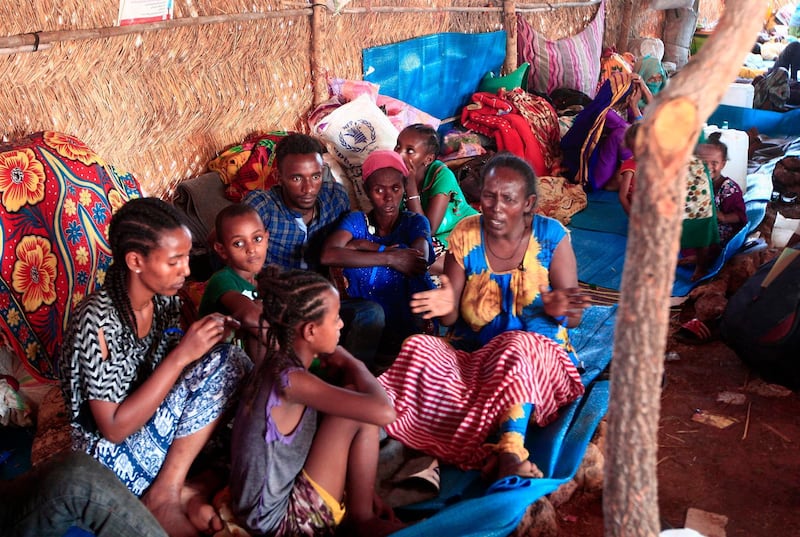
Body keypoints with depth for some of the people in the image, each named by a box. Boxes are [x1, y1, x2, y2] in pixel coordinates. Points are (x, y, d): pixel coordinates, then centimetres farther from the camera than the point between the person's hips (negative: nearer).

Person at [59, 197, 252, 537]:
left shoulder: (165, 299, -5)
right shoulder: (97, 321, -25)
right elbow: (114, 428, -23)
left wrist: (209, 338, -12)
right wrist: (182, 355, -28)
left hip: (152, 425, 8)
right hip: (114, 455, -7)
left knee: (233, 362, -12)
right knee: (218, 365, -22)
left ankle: (170, 487, -10)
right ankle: (167, 493, -12)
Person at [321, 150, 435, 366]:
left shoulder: (415, 222, 3)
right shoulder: (356, 221, 3)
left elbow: (419, 262, -20)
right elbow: (328, 256, -20)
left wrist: (365, 246, -13)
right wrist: (389, 257, -23)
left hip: (410, 328, 0)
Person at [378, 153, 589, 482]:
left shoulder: (552, 237, -4)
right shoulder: (464, 236, 0)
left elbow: (573, 318, -4)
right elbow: (450, 318, 1)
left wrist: (558, 310, -28)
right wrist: (447, 307, -24)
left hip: (537, 352, -2)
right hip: (471, 354, 2)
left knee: (519, 347, -38)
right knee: (418, 348, -27)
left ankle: (509, 454, -49)